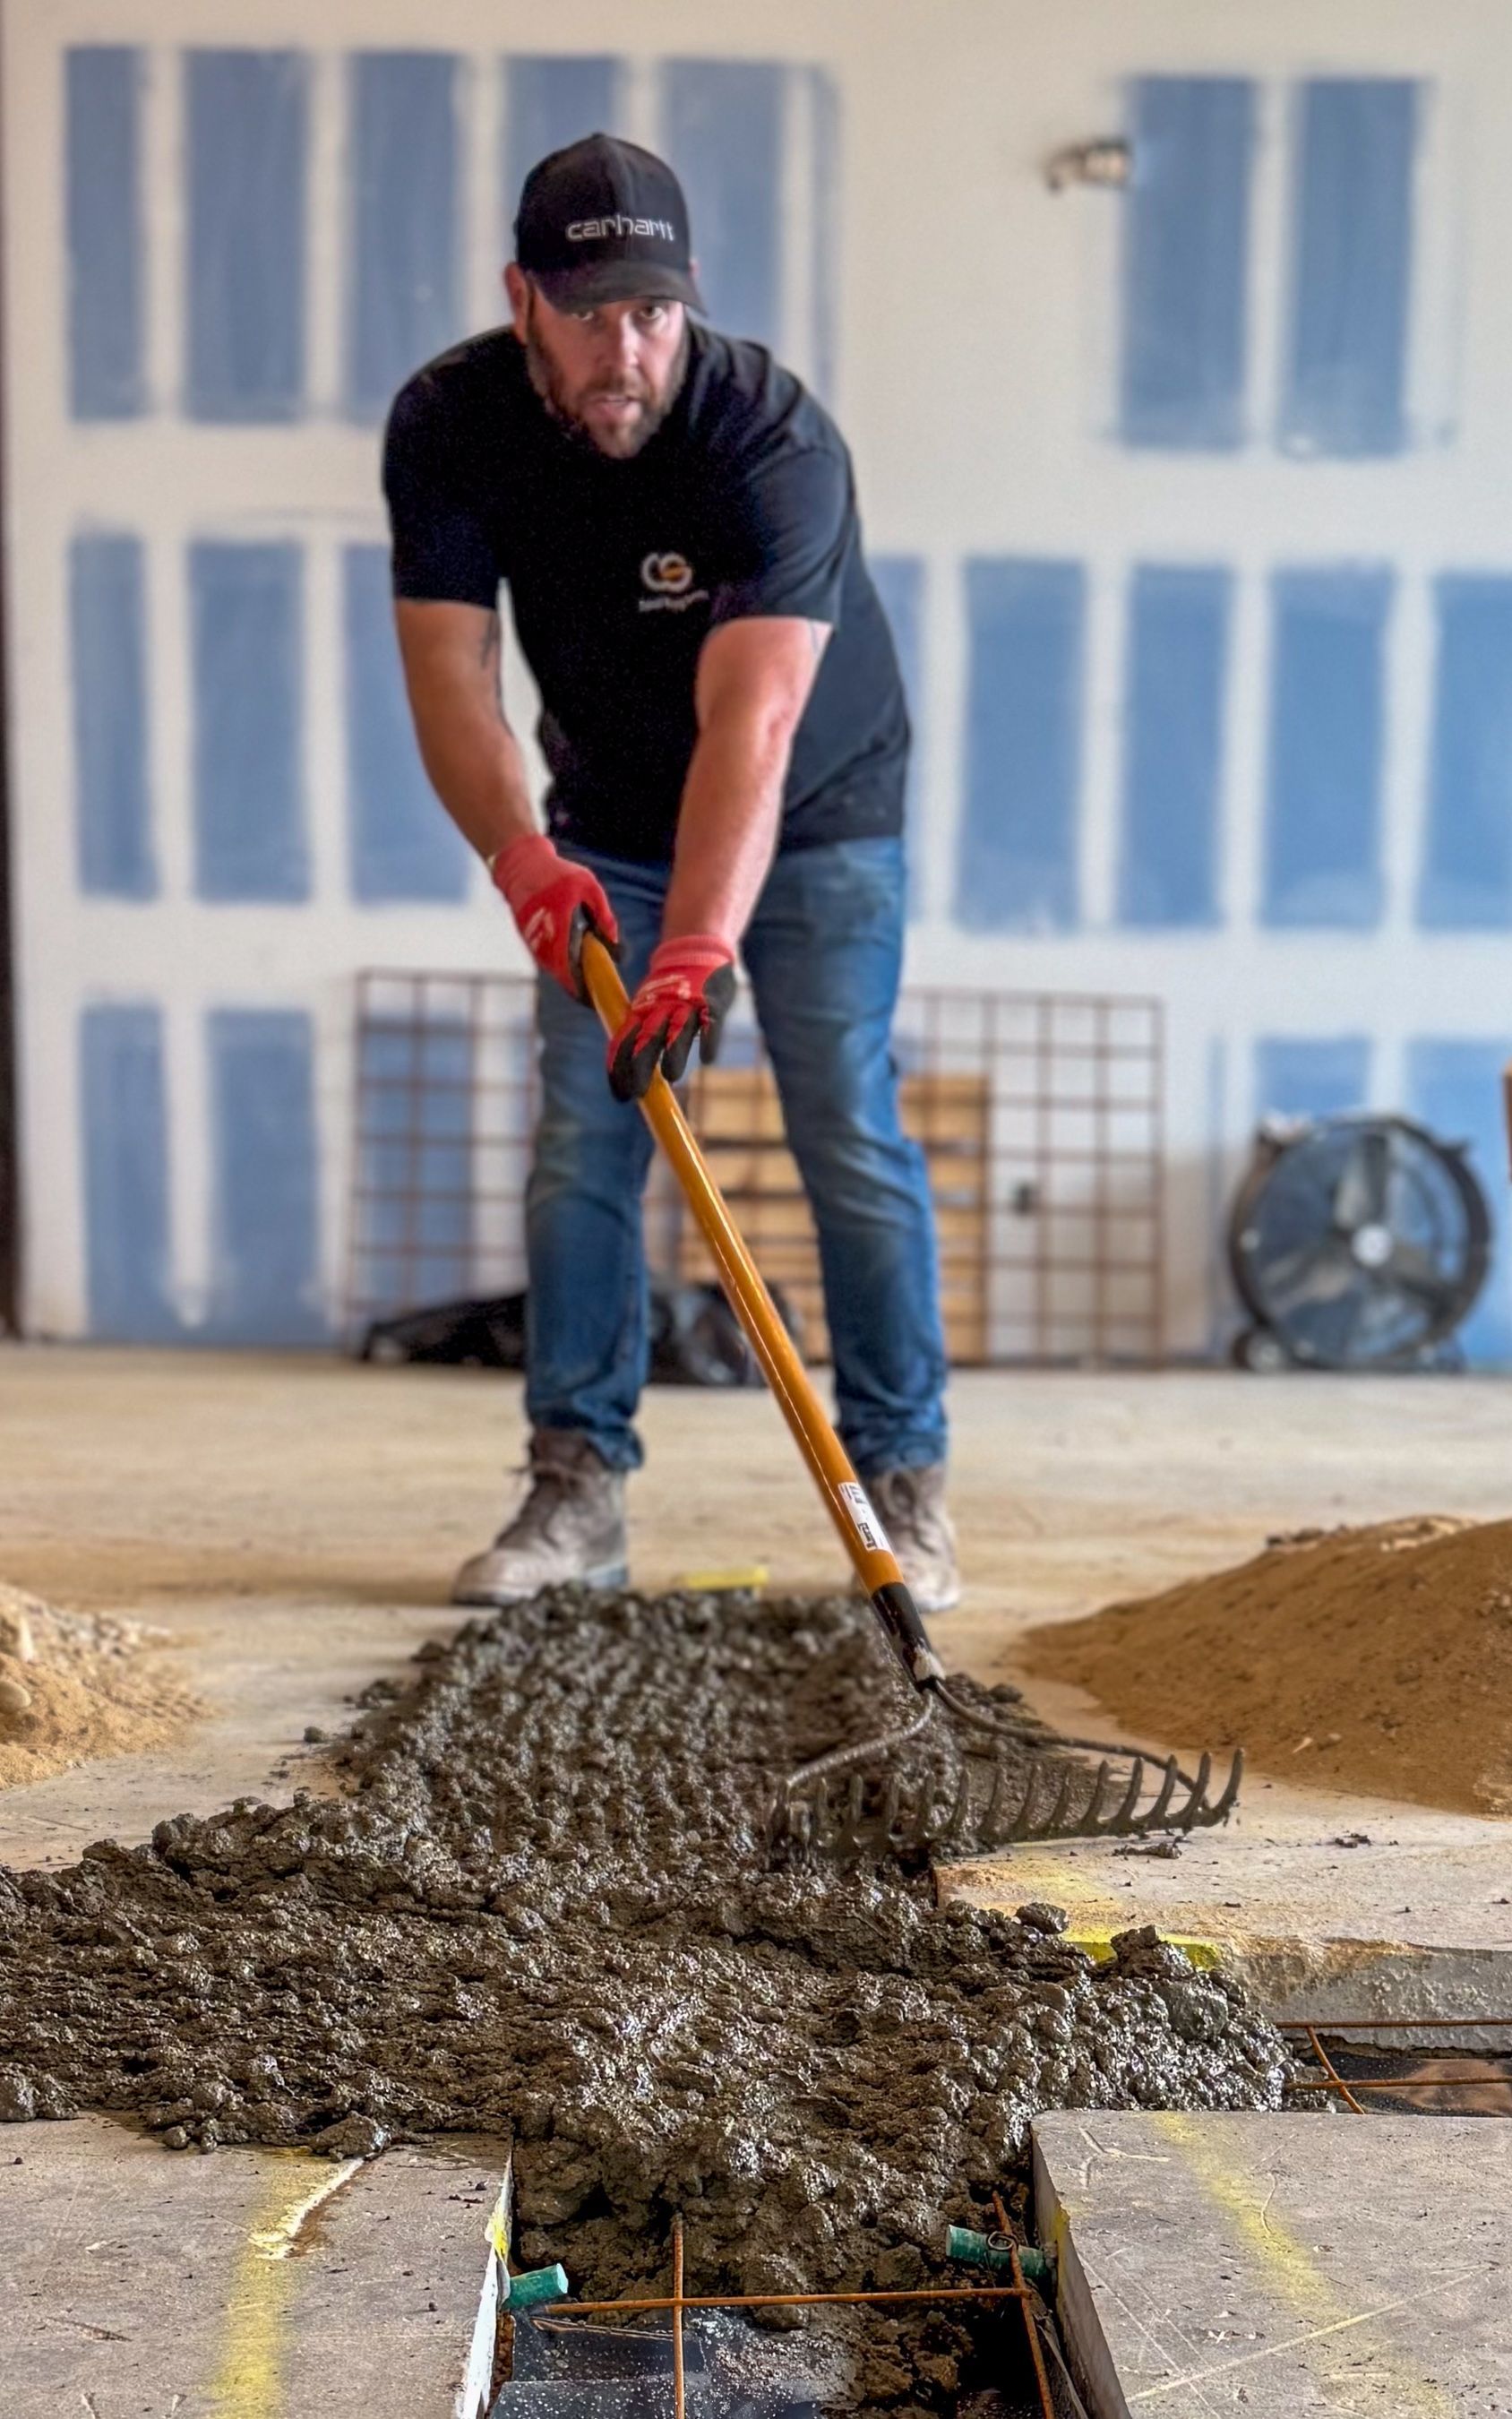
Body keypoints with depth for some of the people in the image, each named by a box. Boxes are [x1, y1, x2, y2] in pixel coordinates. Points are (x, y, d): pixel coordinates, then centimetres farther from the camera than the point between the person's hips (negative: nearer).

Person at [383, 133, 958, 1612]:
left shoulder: (773, 437, -30)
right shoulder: (448, 427, -17)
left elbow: (748, 725, -40)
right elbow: (449, 672, -21)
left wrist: (694, 954, -50)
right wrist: (519, 852, -39)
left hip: (814, 821, -3)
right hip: (611, 826, 3)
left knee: (851, 1142, -8)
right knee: (579, 1144, -4)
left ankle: (903, 1486, 3)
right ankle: (578, 1492, 2)